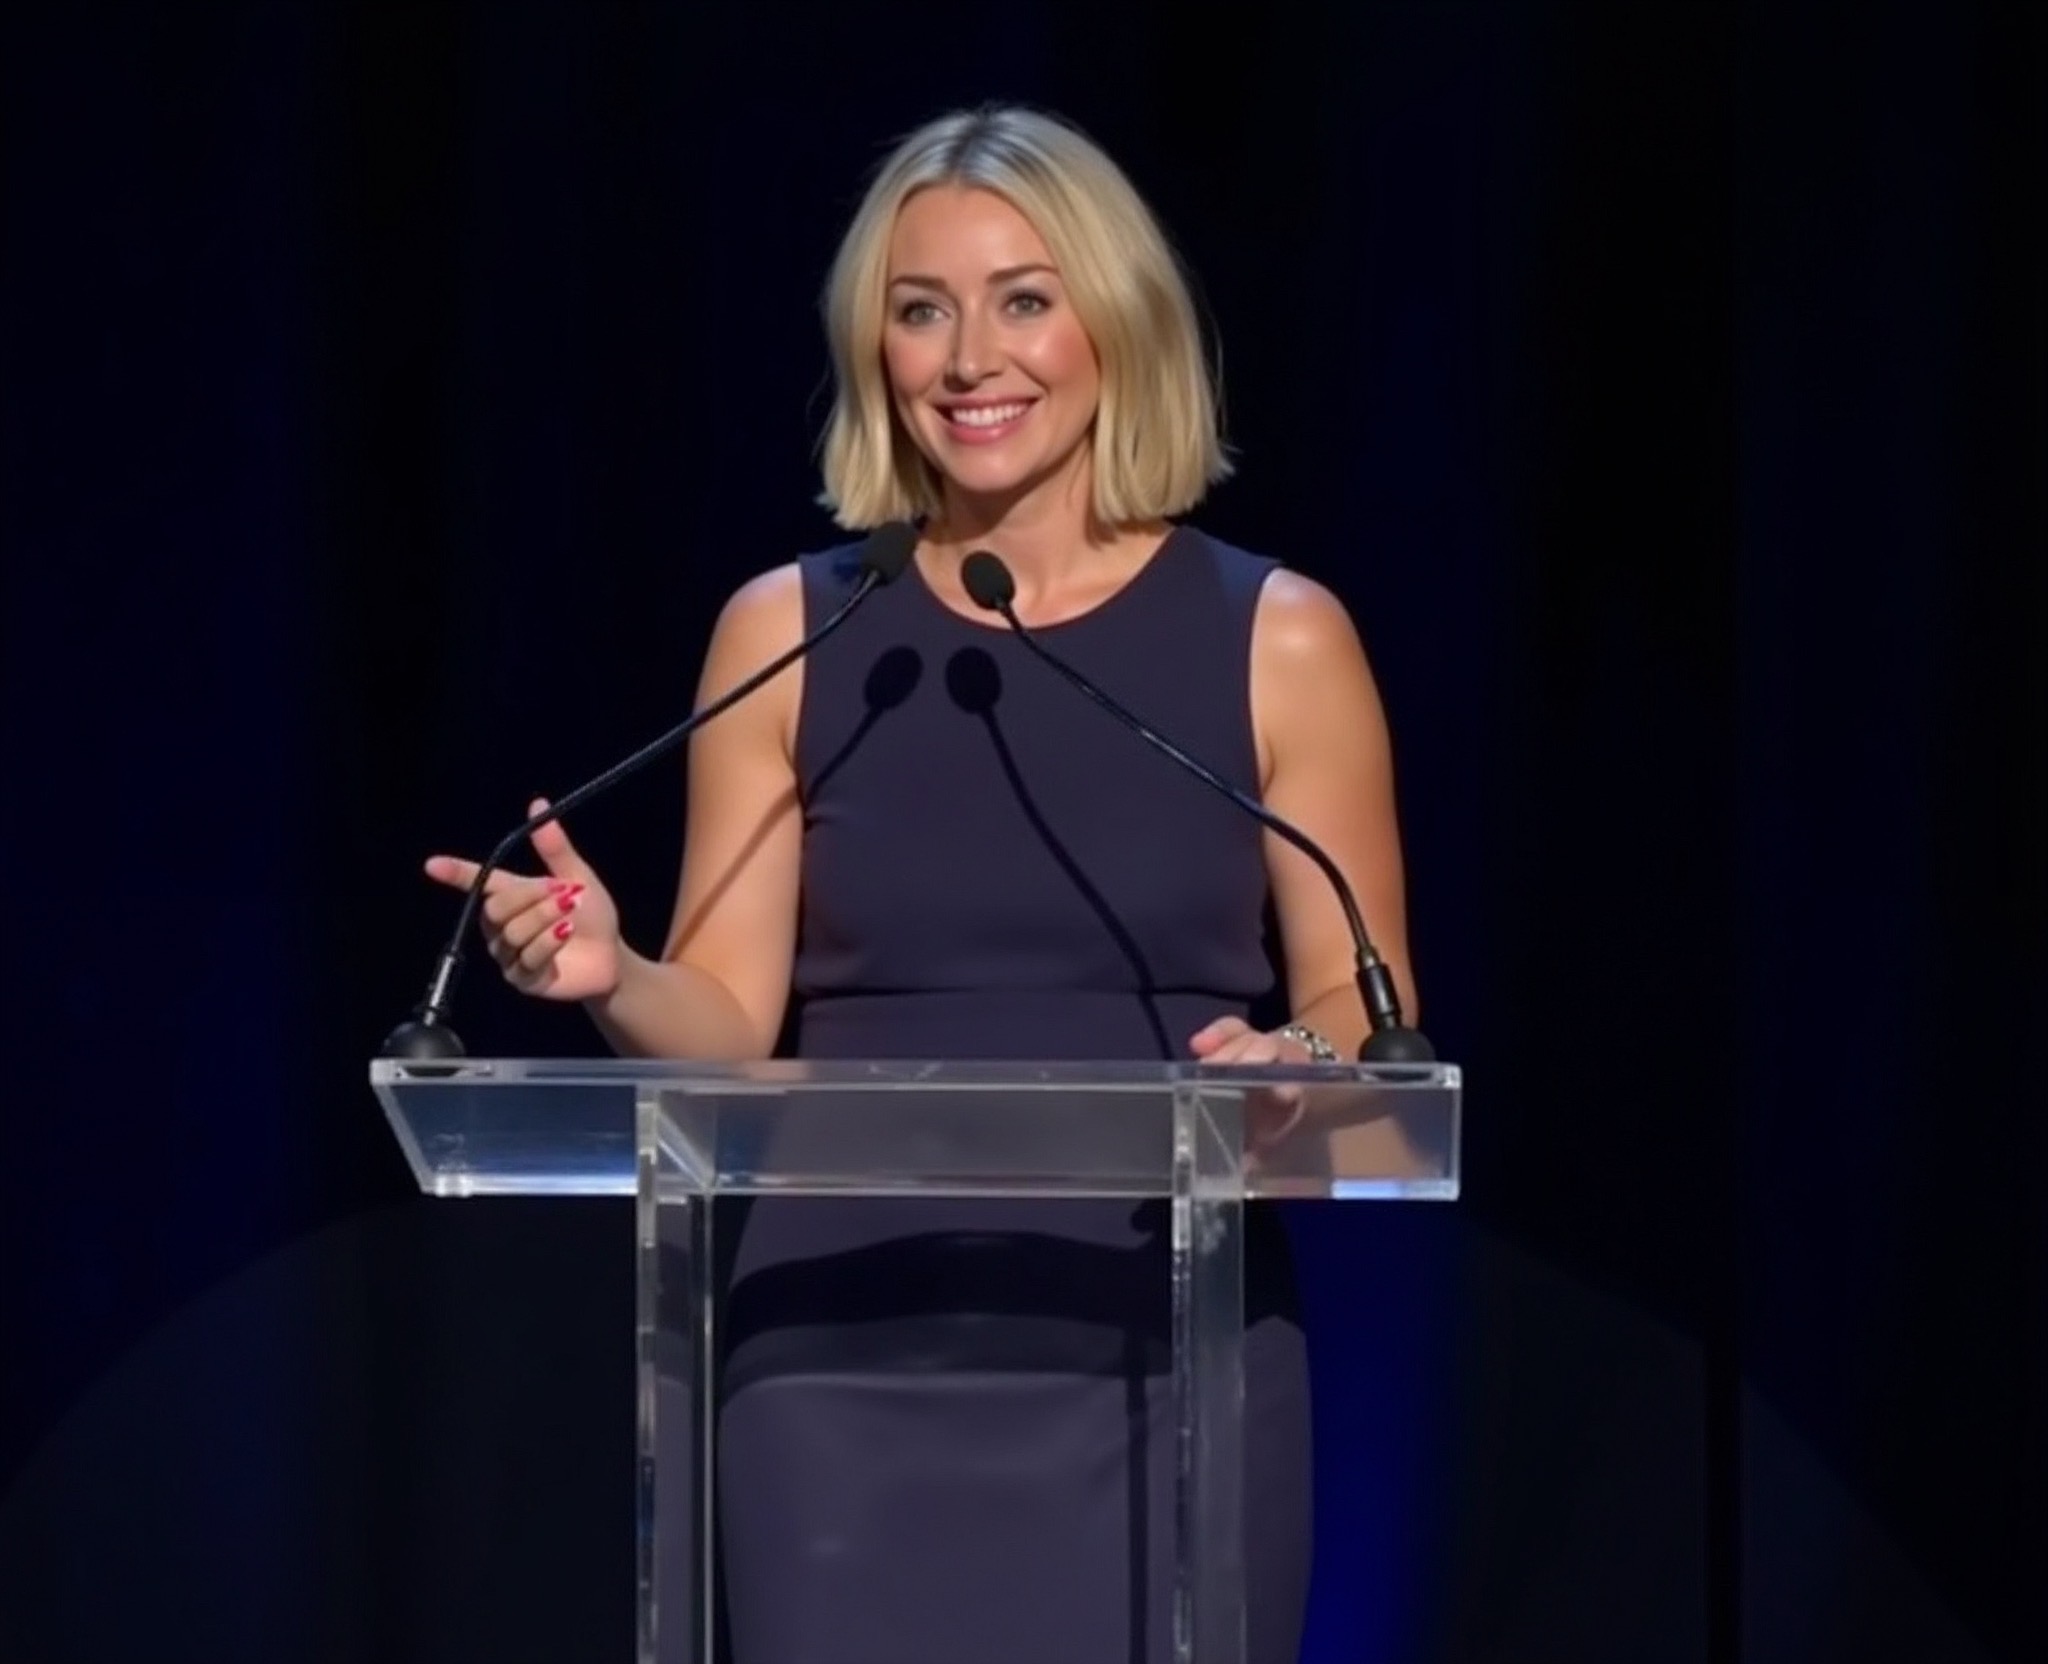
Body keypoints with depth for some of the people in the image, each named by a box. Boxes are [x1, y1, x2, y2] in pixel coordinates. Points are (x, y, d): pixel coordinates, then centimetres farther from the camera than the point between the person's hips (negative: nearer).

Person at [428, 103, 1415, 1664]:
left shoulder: (1278, 640, 2)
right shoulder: (789, 633, 6)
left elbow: (1369, 1026, 4)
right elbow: (734, 1030, 4)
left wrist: (1291, 1069, -18)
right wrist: (613, 980, -17)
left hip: (1163, 1363, -1)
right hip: (852, 1367, 1)